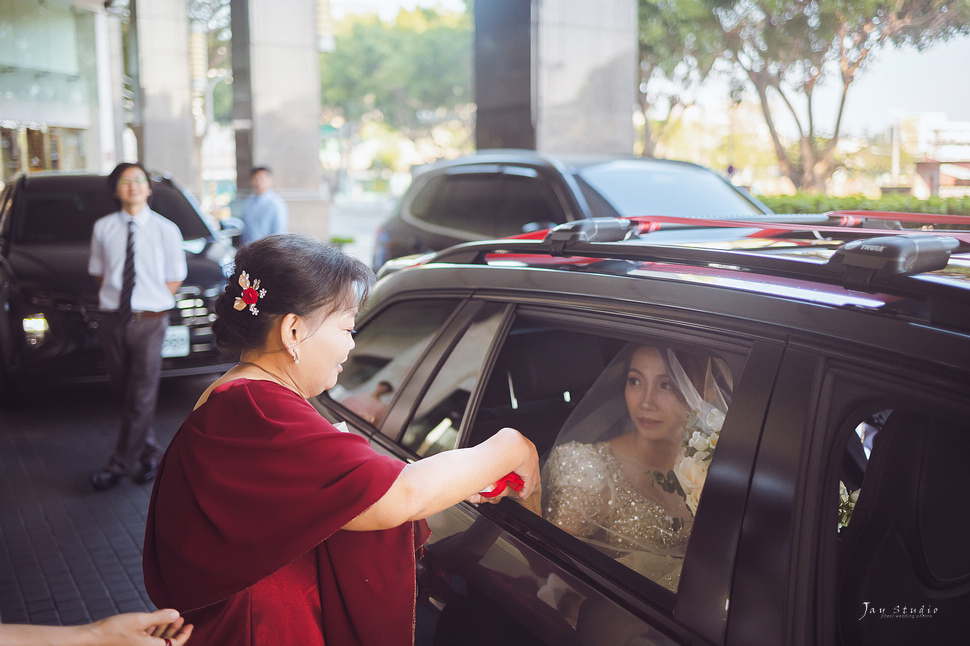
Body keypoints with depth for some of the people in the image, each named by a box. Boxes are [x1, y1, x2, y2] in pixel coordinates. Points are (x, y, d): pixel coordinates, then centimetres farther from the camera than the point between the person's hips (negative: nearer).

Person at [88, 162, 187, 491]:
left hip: (149, 321, -2)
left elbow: (174, 279, 4)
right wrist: (114, 296, 1)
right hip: (113, 319, 3)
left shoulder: (166, 230, -1)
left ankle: (120, 464, 9)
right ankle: (149, 452, 26)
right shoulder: (103, 228, 4)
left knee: (141, 396, -1)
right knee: (124, 392, 10)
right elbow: (98, 272, 15)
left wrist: (152, 301, -6)